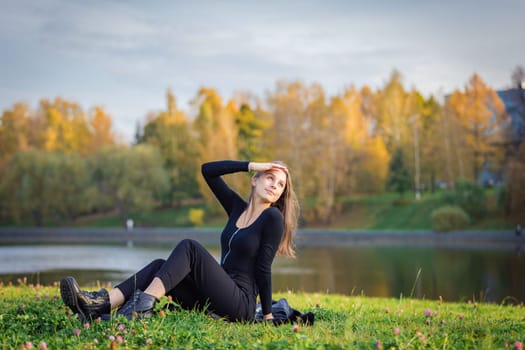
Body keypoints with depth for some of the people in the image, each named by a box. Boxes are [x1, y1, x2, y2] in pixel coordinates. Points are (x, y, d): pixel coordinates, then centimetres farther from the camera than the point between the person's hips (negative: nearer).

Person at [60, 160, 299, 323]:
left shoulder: (273, 217, -3)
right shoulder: (237, 207, 15)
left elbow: (263, 268, -6)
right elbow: (207, 170, 12)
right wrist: (252, 166, 8)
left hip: (240, 305, -7)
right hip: (211, 303, 7)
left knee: (189, 247, -22)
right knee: (160, 265, -14)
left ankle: (143, 305, -40)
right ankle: (101, 303, -35)